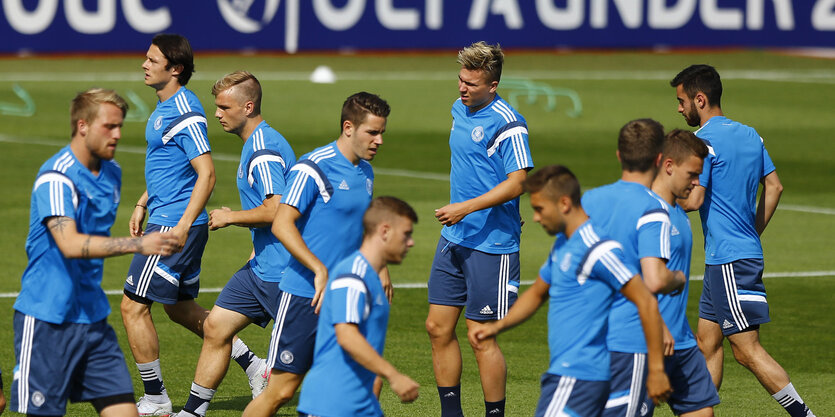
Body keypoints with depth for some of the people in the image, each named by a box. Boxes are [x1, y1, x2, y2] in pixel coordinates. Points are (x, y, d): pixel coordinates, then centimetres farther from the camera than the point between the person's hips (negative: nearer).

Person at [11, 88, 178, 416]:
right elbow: (70, 245, -29)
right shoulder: (56, 178, -16)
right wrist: (139, 244, -35)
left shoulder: (111, 173, 10)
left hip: (92, 317, 8)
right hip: (47, 318, -8)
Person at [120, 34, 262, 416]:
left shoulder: (185, 114, -18)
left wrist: (183, 226, -26)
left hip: (175, 223, -10)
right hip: (163, 217, 10)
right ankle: (253, 365, 23)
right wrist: (142, 204, 25)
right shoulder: (165, 107, 13)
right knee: (180, 308, 19)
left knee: (133, 307, -5)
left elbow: (206, 174, -22)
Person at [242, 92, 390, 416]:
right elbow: (281, 224, -21)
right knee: (281, 389, -4)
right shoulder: (312, 169, -12)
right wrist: (320, 270, -28)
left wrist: (379, 267, 18)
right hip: (304, 295, -7)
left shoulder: (365, 172, 13)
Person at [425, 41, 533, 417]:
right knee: (438, 327, 7)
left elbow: (516, 184, -21)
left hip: (491, 245, -8)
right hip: (453, 239, 8)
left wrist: (466, 208, -25)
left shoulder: (508, 125, -16)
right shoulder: (460, 111, 10)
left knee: (481, 337, -4)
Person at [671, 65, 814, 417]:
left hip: (729, 261, -9)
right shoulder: (749, 135, 12)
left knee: (747, 350, -8)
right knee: (707, 344, 12)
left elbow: (693, 200, -20)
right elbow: (774, 186, 17)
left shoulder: (704, 141, -14)